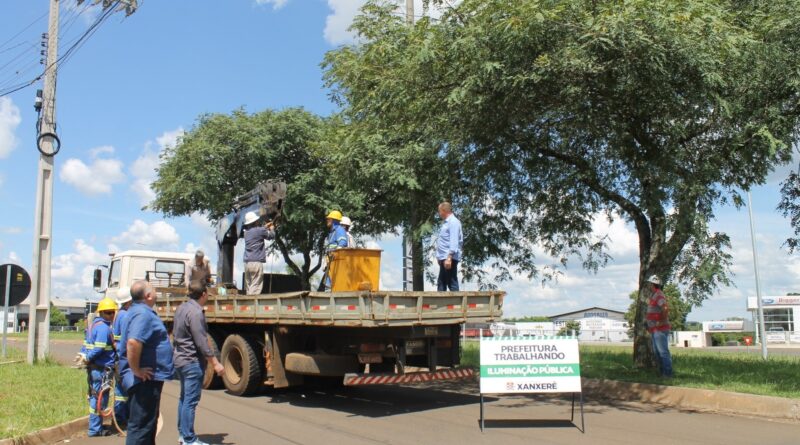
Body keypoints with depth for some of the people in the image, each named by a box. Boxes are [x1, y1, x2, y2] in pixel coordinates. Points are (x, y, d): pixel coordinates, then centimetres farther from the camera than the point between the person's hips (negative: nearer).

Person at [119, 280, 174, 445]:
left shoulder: (139, 311, 14)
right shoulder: (143, 314, -20)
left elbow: (134, 341, 26)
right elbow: (133, 342, -35)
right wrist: (136, 370, -26)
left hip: (148, 378, 11)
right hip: (145, 380, -11)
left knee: (147, 421, 22)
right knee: (141, 425, -4)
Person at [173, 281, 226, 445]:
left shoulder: (181, 308, 9)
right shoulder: (195, 312, -20)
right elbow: (202, 342, -23)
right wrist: (215, 363, -19)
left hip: (180, 359, 10)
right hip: (193, 362, -10)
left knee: (184, 398, 18)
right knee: (191, 401, -5)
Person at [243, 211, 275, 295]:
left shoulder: (246, 231, 13)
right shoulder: (260, 230, -6)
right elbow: (272, 236, 8)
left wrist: (265, 226, 40)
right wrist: (271, 229, 26)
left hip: (247, 263, 7)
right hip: (256, 262, -7)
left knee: (248, 287, 10)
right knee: (255, 289, -8)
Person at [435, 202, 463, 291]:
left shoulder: (453, 222, -11)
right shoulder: (445, 222, 18)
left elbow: (454, 241, -20)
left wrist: (449, 257, -26)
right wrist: (440, 257, 16)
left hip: (449, 258, -10)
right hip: (444, 258, 10)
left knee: (452, 283, -7)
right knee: (441, 284, 11)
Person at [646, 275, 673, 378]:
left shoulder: (658, 295, -16)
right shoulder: (654, 295, 15)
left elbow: (665, 309, -30)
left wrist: (661, 322, -22)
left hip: (660, 329, -11)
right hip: (654, 330, 11)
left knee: (663, 351, -8)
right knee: (657, 351, 15)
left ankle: (668, 373, -4)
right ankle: (662, 372, 22)